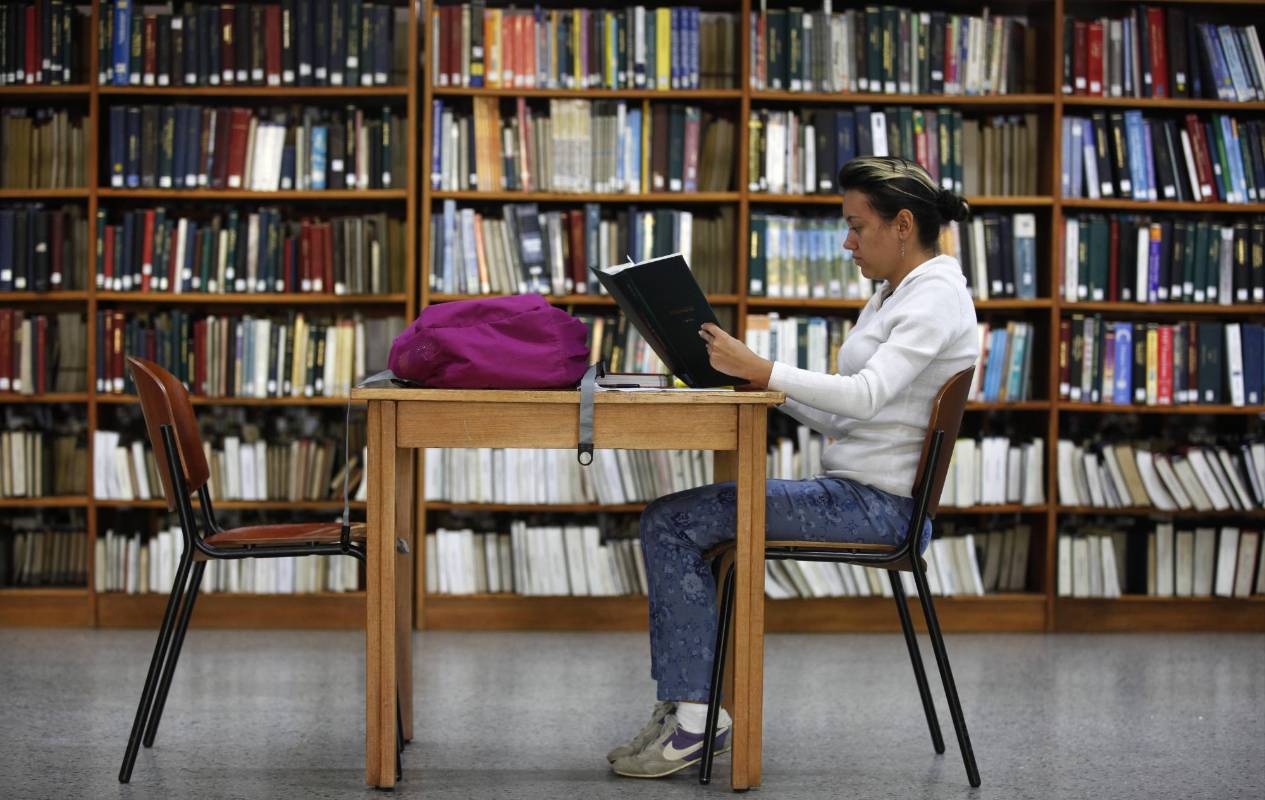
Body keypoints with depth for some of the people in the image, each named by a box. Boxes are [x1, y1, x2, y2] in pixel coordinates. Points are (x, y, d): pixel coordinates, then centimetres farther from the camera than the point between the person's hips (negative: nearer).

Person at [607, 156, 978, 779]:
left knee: (672, 522, -14)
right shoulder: (891, 295, 18)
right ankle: (685, 711, 4)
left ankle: (697, 714, -8)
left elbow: (866, 395, -28)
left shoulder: (936, 294, -12)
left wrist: (760, 370, -28)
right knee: (670, 522, 5)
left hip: (879, 506, -10)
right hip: (853, 490, 10)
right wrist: (760, 379, 4)